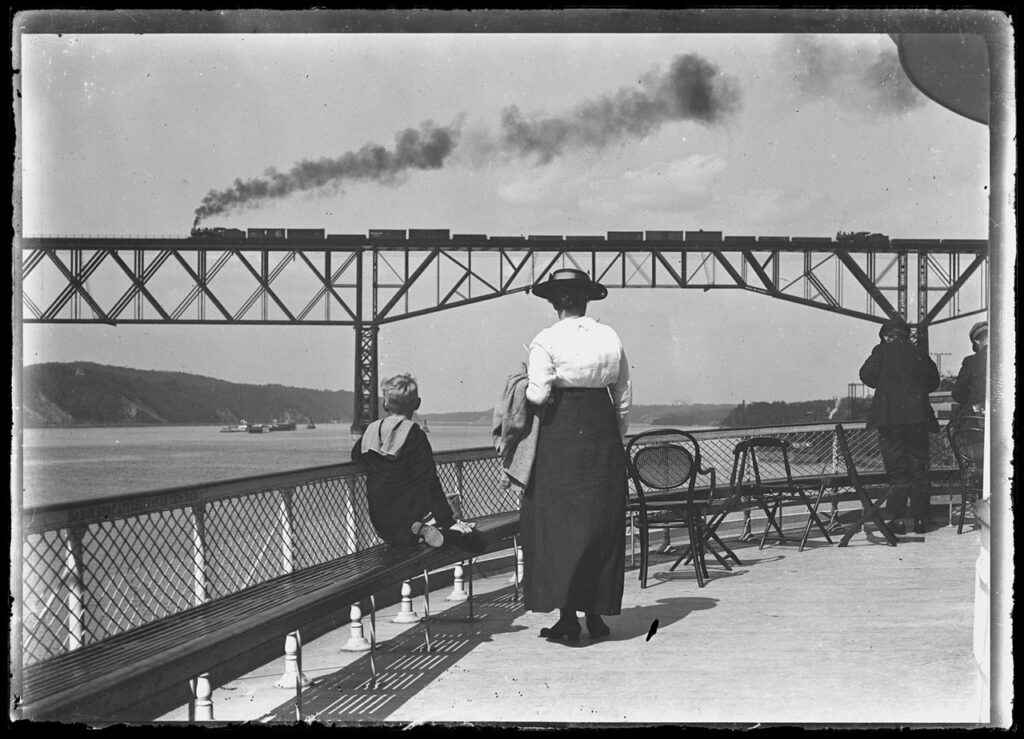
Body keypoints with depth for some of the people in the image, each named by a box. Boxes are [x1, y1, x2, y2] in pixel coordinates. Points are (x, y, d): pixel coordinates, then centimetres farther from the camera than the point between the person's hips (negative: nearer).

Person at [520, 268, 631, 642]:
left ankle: (567, 613, -1)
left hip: (560, 432, -4)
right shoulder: (610, 337, 7)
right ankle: (596, 613, 14)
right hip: (602, 433, 4)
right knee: (602, 523, 10)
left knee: (558, 520, 2)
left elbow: (537, 395, -14)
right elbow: (624, 398, 9)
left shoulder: (546, 341, -7)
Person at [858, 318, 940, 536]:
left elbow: (867, 374, -7)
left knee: (896, 470, 1)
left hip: (890, 417, -2)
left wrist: (884, 385, 11)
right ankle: (920, 519, 8)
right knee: (919, 469, 8)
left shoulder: (882, 351, 1)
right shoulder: (919, 354, 10)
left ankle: (897, 519, -1)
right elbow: (933, 381, 12)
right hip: (918, 416, 2)